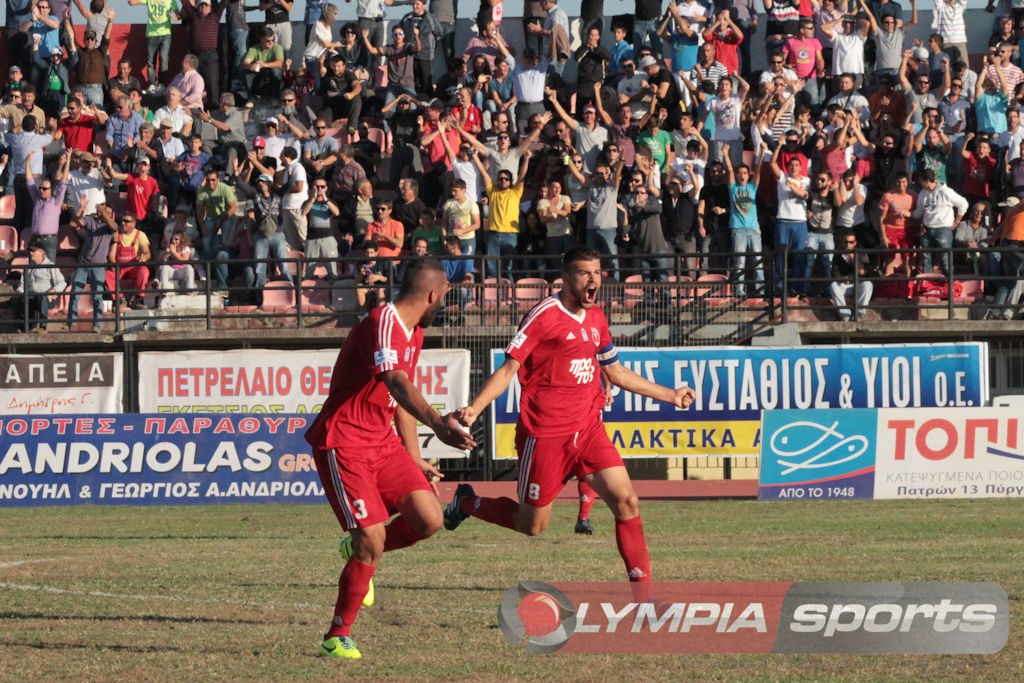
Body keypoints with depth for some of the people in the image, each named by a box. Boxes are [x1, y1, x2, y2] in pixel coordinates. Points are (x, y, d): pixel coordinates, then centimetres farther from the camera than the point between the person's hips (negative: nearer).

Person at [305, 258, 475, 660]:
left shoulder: (414, 332, 14)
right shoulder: (384, 324, -19)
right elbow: (396, 382, -37)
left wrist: (415, 461, 25)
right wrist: (436, 423, -52)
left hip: (383, 443, 9)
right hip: (343, 443, -9)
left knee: (429, 520, -8)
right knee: (372, 540, -15)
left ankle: (360, 550, 22)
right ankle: (338, 638, 2)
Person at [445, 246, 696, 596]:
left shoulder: (596, 319, 12)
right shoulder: (544, 316, -11)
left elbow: (616, 373, 25)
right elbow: (509, 368, -12)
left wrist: (670, 395, 28)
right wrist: (474, 408, -25)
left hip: (588, 430, 6)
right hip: (545, 433, -6)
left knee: (626, 501, -10)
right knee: (532, 524, 4)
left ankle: (642, 588, -4)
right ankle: (467, 502, 31)